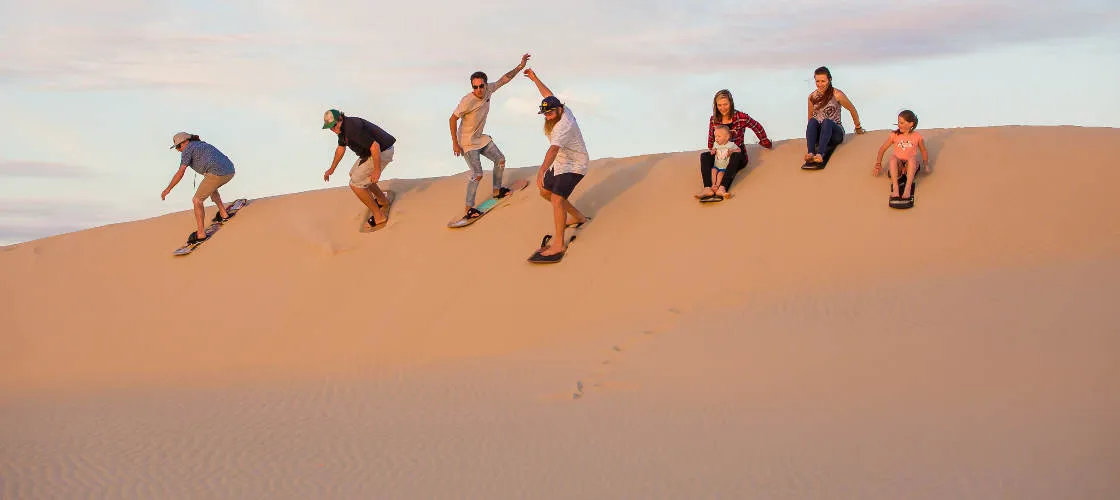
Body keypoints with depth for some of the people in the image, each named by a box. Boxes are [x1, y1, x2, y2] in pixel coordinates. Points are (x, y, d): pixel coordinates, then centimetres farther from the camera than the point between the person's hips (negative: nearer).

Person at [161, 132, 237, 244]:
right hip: (230, 172, 9)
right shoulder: (203, 145, 31)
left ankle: (201, 234, 0)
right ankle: (223, 214, 36)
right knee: (211, 188, 37)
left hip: (216, 173, -9)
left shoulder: (188, 149, 6)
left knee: (197, 201, 2)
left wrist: (168, 189, 8)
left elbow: (180, 173, -1)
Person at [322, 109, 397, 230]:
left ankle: (379, 217, 1)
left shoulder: (353, 128, -29)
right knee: (354, 174, 27)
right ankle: (382, 200, 40)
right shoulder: (342, 127, 5)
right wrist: (332, 169, 30)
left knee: (355, 184, -7)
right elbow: (341, 148, 23)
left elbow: (375, 146, -31)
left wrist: (377, 170, -24)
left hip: (381, 152, -10)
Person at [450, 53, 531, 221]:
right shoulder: (467, 101, -29)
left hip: (481, 138, 8)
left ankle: (497, 190, 37)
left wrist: (520, 66, 0)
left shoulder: (488, 90, -9)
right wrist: (455, 143, -20)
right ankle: (468, 209, -6)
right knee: (477, 174, -15)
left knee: (500, 160, 18)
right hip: (467, 142, -8)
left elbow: (504, 79, 6)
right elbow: (453, 119, -21)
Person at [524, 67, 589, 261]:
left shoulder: (564, 126, -31)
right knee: (545, 192, 20)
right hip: (561, 164, 11)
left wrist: (542, 171, -58)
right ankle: (577, 217, 35)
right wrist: (535, 79, 28)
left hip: (574, 166, -11)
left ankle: (559, 244, -23)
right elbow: (549, 96, 18)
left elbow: (553, 150, -46)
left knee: (557, 198, -23)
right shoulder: (563, 111, -4)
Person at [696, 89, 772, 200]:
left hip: (738, 156, -3)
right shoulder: (714, 120, 2)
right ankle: (707, 188, -49)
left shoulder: (741, 117, -8)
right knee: (704, 156, -25)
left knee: (735, 155, -38)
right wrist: (712, 150, -4)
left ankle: (722, 188, -57)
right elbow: (711, 140, 16)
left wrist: (765, 142, 19)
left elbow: (757, 127, 7)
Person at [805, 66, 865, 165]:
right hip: (818, 135, 3)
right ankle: (810, 154, -51)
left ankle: (820, 154, -56)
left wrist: (858, 128, 19)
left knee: (827, 121, -35)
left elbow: (852, 109, 7)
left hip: (835, 132, -3)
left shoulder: (836, 95, -5)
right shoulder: (812, 97, 5)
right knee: (813, 121, -30)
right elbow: (810, 118, 12)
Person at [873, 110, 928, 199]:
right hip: (898, 166, 1)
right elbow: (882, 149, 12)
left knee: (912, 158, -35)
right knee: (893, 157, -33)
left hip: (910, 166, -1)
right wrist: (878, 164, 5)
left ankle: (908, 187, -48)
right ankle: (895, 187, -46)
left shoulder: (917, 136, 7)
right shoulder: (894, 135, 8)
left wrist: (926, 164, 7)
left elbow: (924, 151, 20)